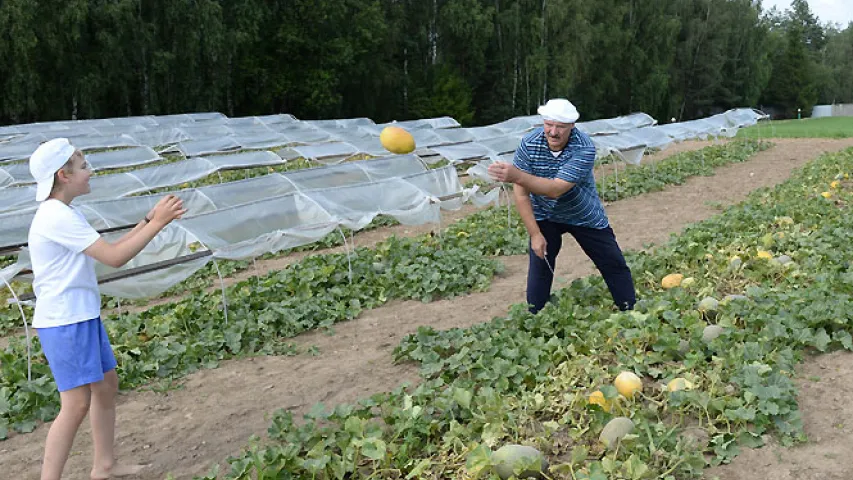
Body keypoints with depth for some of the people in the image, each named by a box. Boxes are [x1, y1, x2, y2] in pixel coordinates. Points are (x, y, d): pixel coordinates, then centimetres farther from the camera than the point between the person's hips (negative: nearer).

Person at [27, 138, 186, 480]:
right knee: (77, 404, -10)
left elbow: (110, 248, 14)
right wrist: (158, 223, -15)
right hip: (65, 322, -10)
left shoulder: (65, 214, 12)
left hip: (83, 317, 10)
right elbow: (115, 258, -21)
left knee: (106, 385, 17)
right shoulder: (57, 217, -19)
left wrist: (150, 219, 7)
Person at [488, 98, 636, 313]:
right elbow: (521, 194, -19)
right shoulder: (529, 144, -23)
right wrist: (535, 234, -23)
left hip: (585, 215, 0)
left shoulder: (584, 148, -31)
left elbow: (556, 189, -41)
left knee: (615, 265, 6)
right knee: (540, 267, -6)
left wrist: (517, 176, -56)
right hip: (545, 216, 1)